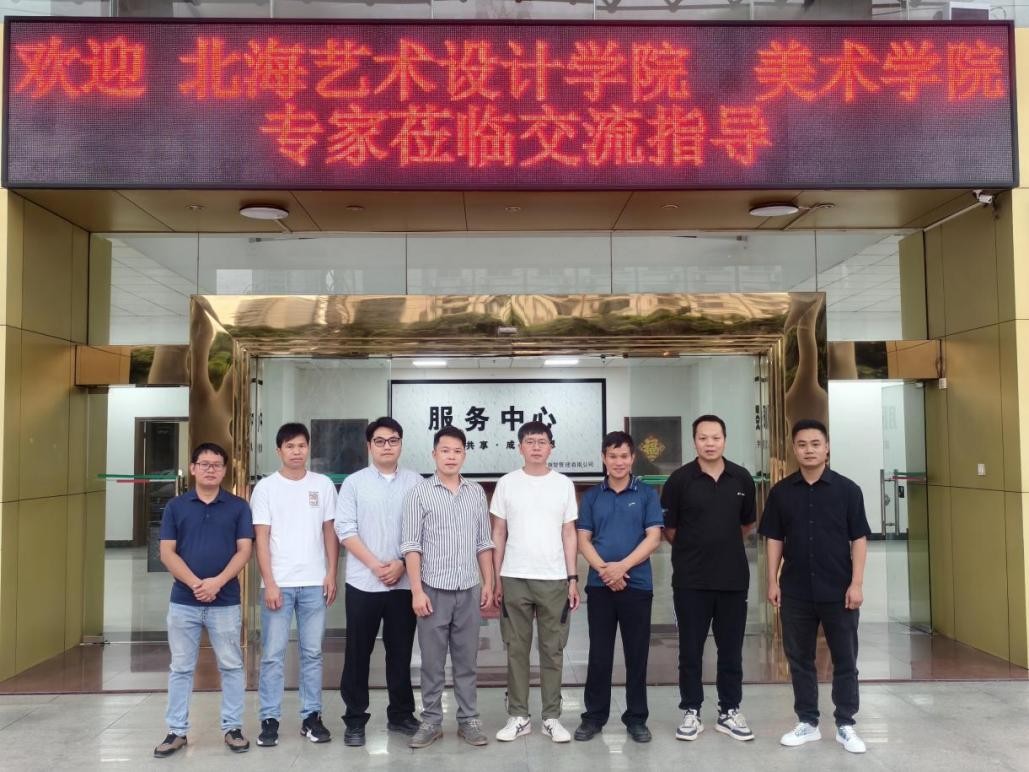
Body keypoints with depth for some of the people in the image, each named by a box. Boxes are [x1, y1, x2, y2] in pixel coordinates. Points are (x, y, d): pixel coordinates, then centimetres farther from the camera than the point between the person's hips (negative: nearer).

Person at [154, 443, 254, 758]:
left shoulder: (238, 506, 2)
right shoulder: (175, 506, 4)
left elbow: (244, 550, -3)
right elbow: (167, 552, -2)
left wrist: (217, 582, -17)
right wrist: (195, 583, -15)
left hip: (225, 601, -1)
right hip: (183, 600, 1)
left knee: (231, 666, 6)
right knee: (181, 668, 9)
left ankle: (233, 728, 18)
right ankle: (176, 731, 19)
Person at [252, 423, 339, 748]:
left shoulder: (323, 484, 5)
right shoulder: (266, 487, 0)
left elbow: (330, 532, 8)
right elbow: (262, 539, -3)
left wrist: (331, 575, 1)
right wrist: (270, 584, -9)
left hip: (314, 583, 2)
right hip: (278, 584, -2)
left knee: (312, 653, 8)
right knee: (272, 654, 2)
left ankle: (311, 716, 17)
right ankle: (269, 719, 11)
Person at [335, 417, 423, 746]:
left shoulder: (415, 482, 3)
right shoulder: (354, 482, 2)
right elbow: (345, 530, -4)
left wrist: (401, 563, -10)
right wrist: (375, 565, -12)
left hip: (404, 581, 1)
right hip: (363, 582, -1)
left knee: (400, 652, 11)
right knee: (358, 653, 5)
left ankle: (401, 714, 24)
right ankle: (355, 720, 16)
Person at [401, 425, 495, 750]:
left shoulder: (476, 492, 7)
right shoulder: (419, 492, -3)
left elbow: (484, 542, 11)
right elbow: (411, 545, -6)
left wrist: (488, 583, 6)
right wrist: (417, 590, -10)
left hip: (469, 589, 3)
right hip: (434, 589, -2)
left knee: (466, 660, 11)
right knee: (432, 661, 6)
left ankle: (469, 720, 21)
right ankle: (431, 721, 18)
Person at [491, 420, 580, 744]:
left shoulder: (564, 484, 4)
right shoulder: (506, 484, 3)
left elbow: (569, 534, 6)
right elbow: (499, 534, 6)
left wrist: (573, 578, 0)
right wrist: (496, 578, 2)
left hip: (554, 579, 0)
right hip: (514, 578, 0)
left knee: (552, 650, 7)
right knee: (517, 650, 7)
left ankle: (551, 717, 17)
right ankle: (518, 716, 17)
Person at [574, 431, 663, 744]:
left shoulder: (647, 494, 2)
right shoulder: (592, 496, 7)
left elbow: (653, 538, -5)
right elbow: (583, 540, 3)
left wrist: (622, 566, -15)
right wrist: (604, 570, -13)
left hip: (637, 584, -1)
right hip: (599, 585, 1)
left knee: (637, 654, 6)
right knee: (599, 653, 7)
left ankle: (636, 718, 18)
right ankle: (594, 715, 18)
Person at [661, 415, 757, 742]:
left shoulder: (742, 478, 1)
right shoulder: (680, 479, -7)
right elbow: (668, 527, 1)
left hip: (733, 577, 2)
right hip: (690, 579, -2)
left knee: (731, 649, 11)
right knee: (691, 650, 7)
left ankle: (730, 712, 24)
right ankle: (691, 712, 19)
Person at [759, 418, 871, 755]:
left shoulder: (847, 489, -3)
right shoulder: (781, 492, 2)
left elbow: (859, 539, -3)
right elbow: (773, 539, 6)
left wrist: (856, 583, -8)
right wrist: (772, 581, 1)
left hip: (839, 590, -2)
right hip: (795, 591, 2)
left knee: (845, 660, 7)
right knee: (799, 659, 10)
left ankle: (845, 725, 21)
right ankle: (807, 723, 23)